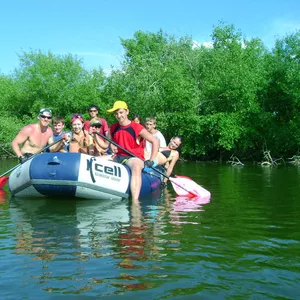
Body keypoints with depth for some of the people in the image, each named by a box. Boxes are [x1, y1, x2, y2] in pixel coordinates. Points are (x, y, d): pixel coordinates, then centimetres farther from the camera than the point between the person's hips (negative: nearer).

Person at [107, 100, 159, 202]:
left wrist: (151, 161, -9)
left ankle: (135, 201, -56)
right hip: (118, 157, 6)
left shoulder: (137, 128, -5)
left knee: (137, 166, -41)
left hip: (134, 157, -6)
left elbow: (155, 141, -4)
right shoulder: (113, 128, 10)